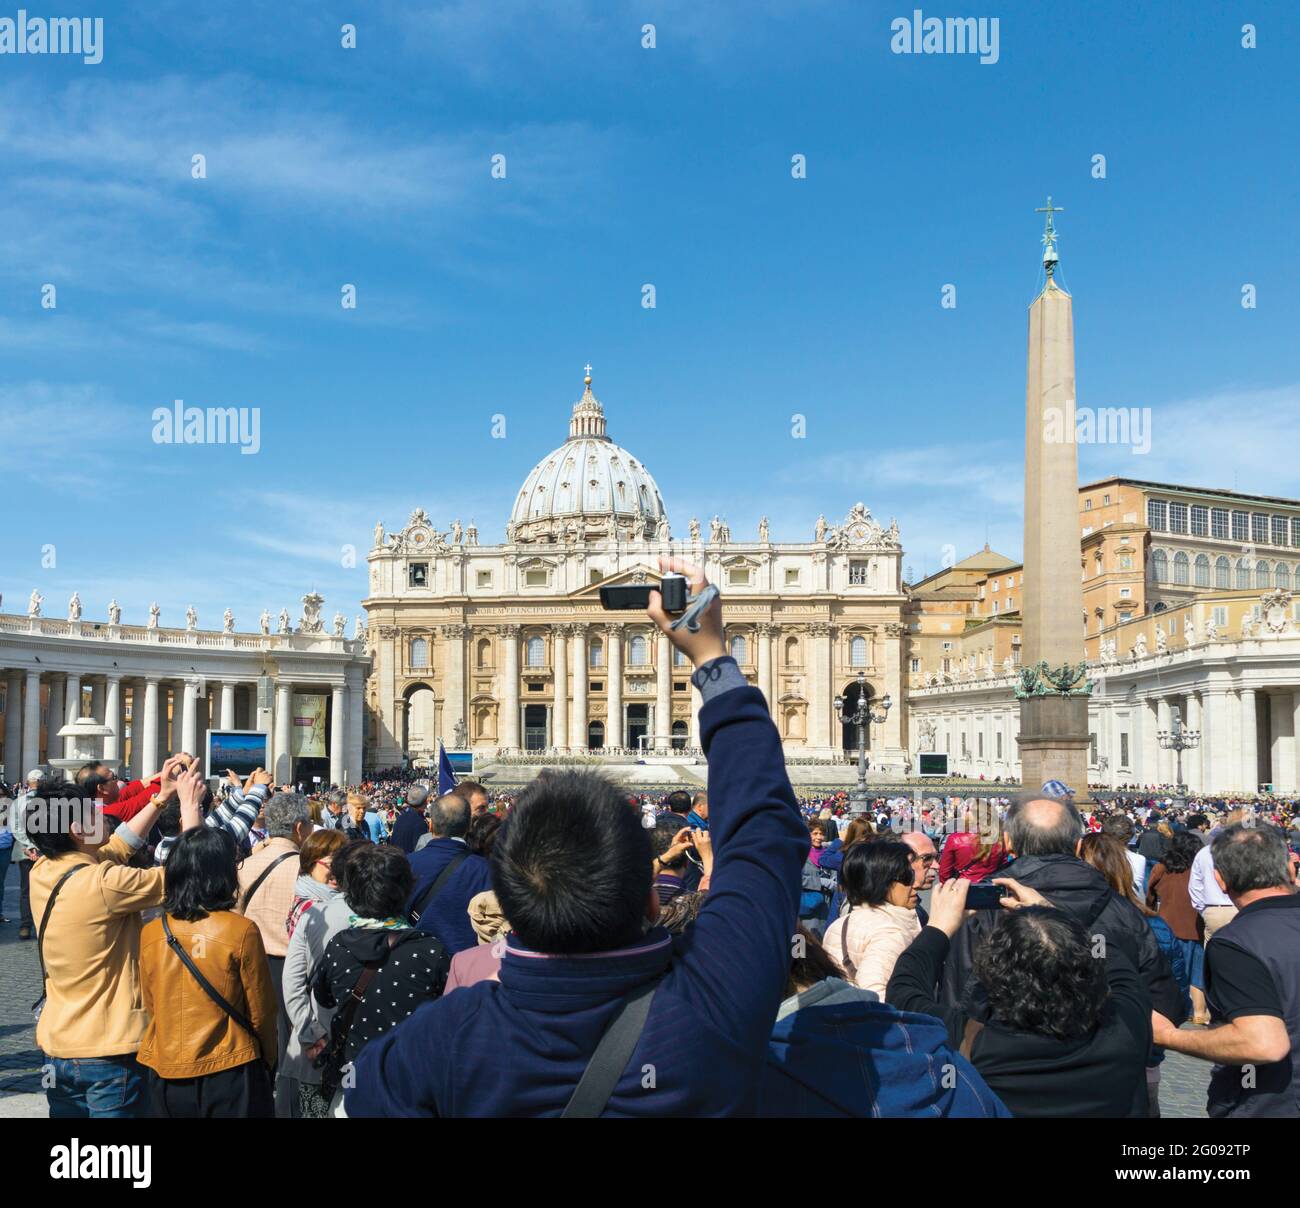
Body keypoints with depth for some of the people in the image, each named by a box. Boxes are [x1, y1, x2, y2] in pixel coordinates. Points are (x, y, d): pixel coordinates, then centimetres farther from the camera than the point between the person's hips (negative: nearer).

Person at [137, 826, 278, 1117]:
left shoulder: (151, 933, -5)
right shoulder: (241, 931, -16)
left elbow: (150, 1006, 7)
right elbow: (260, 1012, -7)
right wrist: (268, 1061, 11)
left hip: (166, 1075, 4)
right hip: (229, 1073, -4)